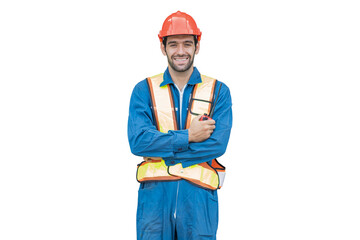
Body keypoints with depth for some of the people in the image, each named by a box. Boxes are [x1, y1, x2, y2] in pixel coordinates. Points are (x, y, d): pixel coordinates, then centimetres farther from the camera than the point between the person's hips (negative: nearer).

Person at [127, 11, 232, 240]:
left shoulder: (219, 91, 5)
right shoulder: (144, 90, 7)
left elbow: (217, 144, -9)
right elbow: (138, 141, -7)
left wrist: (161, 148, -9)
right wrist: (188, 136, -12)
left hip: (199, 196, 0)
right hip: (155, 195, 0)